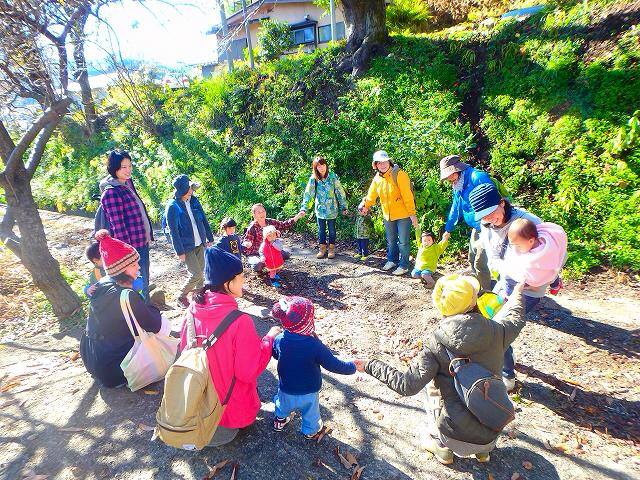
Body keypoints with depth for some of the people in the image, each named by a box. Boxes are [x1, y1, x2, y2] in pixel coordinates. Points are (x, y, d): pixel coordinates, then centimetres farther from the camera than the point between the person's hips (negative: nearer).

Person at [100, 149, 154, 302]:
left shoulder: (128, 183, 8)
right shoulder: (111, 192, -17)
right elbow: (118, 226, -19)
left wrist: (148, 236, 18)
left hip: (143, 242, 9)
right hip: (132, 246, -9)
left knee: (145, 282, 20)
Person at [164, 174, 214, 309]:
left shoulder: (194, 201, 2)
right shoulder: (172, 206, -14)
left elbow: (204, 220, 9)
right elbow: (174, 232, -15)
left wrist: (209, 238, 9)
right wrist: (180, 252, -15)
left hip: (200, 244, 6)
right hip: (187, 247, -6)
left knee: (201, 272, 11)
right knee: (196, 274, -7)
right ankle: (181, 297, 15)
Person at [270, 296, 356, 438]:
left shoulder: (279, 340, -22)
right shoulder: (315, 346, -34)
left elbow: (275, 354, 1)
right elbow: (335, 365, -27)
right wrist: (352, 367, -10)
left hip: (286, 390, 2)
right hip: (309, 393, -2)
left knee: (283, 407, 34)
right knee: (311, 415, 29)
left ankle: (280, 421, 59)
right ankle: (311, 430, 53)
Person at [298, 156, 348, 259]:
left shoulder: (333, 176, -11)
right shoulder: (313, 179, -8)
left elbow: (340, 192, -6)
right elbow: (307, 194, -9)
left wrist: (343, 207, -3)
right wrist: (304, 208, -17)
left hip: (332, 209, -1)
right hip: (320, 209, 1)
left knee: (332, 229, 11)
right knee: (321, 230, 12)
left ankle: (331, 248, 25)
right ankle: (322, 248, 26)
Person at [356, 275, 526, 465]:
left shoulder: (436, 343, -20)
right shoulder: (496, 331, -13)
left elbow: (407, 386, -22)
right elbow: (516, 319, 11)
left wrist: (371, 366, -11)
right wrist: (517, 294, 31)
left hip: (453, 436, -3)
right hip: (491, 433, 3)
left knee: (429, 382, 21)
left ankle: (441, 446, 22)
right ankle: (484, 449, 30)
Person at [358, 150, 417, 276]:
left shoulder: (399, 174, -17)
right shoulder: (377, 178, 3)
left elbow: (407, 195, -20)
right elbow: (371, 195, 19)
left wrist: (412, 214, -21)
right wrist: (365, 205, 15)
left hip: (403, 214, -6)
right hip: (388, 215, 6)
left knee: (403, 241, 2)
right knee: (391, 241, 20)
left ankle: (404, 266, 17)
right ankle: (392, 260, 39)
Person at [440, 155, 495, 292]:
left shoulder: (476, 177, -20)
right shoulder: (457, 186, 12)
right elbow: (455, 209, 24)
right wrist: (448, 230, 30)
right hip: (476, 228, 10)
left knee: (480, 262, -8)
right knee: (472, 259, 20)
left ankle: (486, 291, 7)